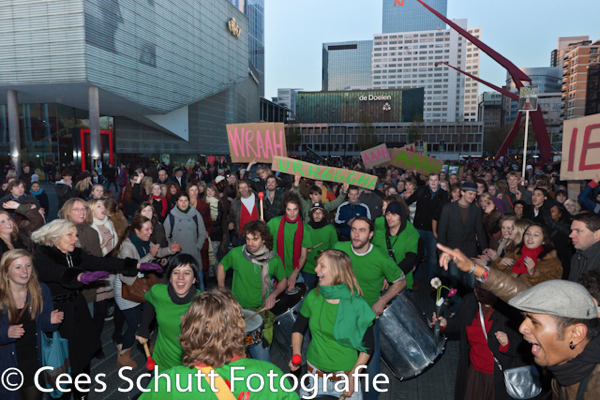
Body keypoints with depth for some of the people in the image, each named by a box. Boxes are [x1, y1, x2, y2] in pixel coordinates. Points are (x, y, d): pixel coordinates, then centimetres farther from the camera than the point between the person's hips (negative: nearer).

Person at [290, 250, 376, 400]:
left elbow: (368, 345, -9)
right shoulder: (313, 297, -10)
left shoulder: (356, 305, -19)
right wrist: (296, 354, -8)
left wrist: (353, 377, -14)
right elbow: (298, 328, 6)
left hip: (345, 374, -3)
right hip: (314, 372, 3)